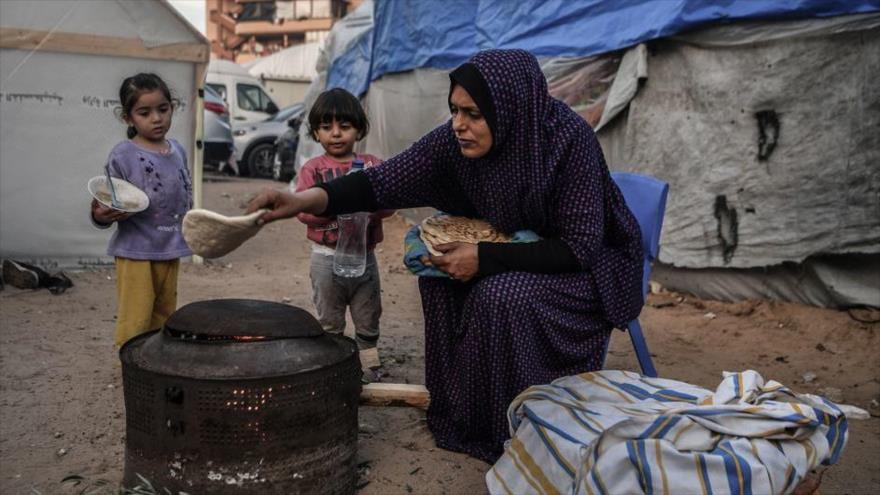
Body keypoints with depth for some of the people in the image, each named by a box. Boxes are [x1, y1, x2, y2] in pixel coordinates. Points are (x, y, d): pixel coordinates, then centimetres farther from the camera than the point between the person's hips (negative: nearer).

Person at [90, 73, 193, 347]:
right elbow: (106, 207, -10)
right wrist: (100, 216, -31)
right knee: (135, 325, -4)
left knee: (164, 320, 16)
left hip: (170, 252, 6)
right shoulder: (123, 155, -11)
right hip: (136, 253, -6)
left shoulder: (178, 151, 7)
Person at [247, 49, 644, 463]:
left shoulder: (568, 141, -30)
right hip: (520, 250, 6)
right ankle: (463, 412, 8)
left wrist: (484, 258, -30)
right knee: (443, 276, -10)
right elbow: (388, 180, -21)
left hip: (589, 263, -6)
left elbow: (579, 247, -29)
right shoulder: (458, 140, -16)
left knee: (503, 297, -28)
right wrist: (307, 199, -36)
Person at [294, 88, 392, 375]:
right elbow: (304, 211, -13)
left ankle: (369, 370, 28)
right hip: (327, 257, -2)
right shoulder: (312, 169, -3)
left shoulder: (372, 165, 2)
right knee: (329, 325, 13)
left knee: (368, 322, 14)